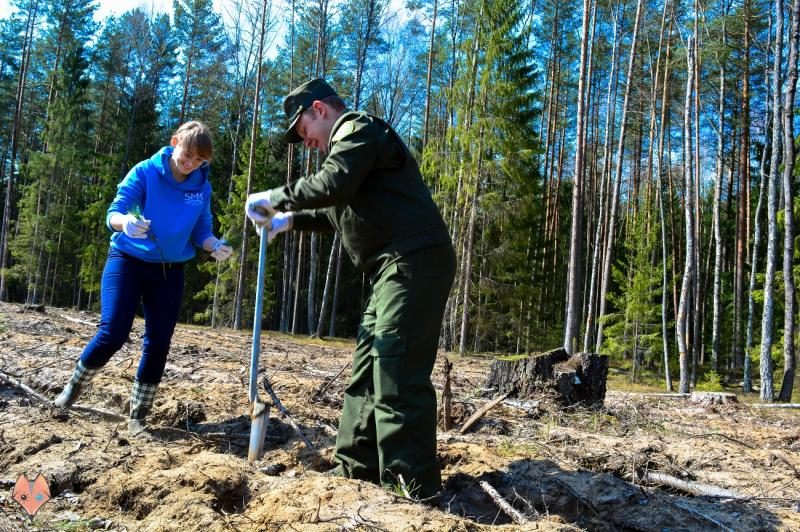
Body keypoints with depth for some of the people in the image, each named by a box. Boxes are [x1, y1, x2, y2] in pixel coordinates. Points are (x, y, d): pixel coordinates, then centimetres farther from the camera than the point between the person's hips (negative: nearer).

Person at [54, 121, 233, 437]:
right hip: (128, 261, -3)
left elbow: (201, 231, 1)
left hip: (170, 271, 4)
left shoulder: (203, 187, -1)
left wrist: (215, 246, -22)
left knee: (158, 344, 1)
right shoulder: (146, 172, -11)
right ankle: (74, 386, 18)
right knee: (112, 334, -13)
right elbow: (114, 212, -17)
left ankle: (138, 416, 16)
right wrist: (125, 221, -41)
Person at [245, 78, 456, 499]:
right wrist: (290, 220, 28)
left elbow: (332, 186, -19)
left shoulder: (357, 129, -2)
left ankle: (415, 487, -9)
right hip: (397, 269, 11)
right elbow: (345, 212, 36)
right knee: (367, 367, 12)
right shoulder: (352, 142, 29)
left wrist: (275, 198, -7)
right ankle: (357, 467, 19)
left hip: (415, 263, -11)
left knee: (396, 372, -13)